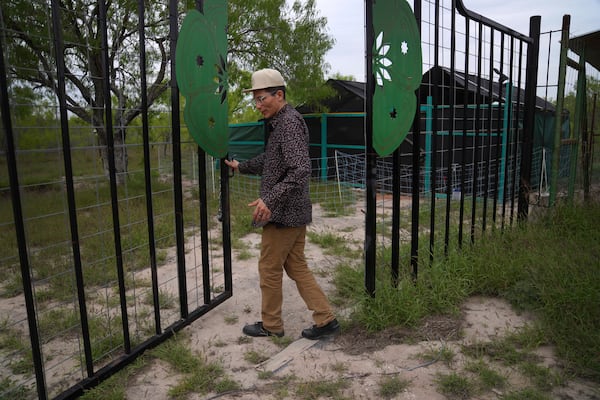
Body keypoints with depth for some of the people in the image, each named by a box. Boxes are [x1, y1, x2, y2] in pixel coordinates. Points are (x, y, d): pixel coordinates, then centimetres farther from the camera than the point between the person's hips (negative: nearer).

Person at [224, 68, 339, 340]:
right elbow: (269, 161, 30)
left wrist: (270, 199, -33)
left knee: (269, 269, 5)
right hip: (295, 211, 10)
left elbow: (300, 170, -29)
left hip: (283, 213, -10)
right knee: (296, 266, 14)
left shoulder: (290, 123, -17)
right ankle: (325, 319, 18)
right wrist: (241, 167, 40)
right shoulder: (279, 122, 15)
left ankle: (271, 325, 23)